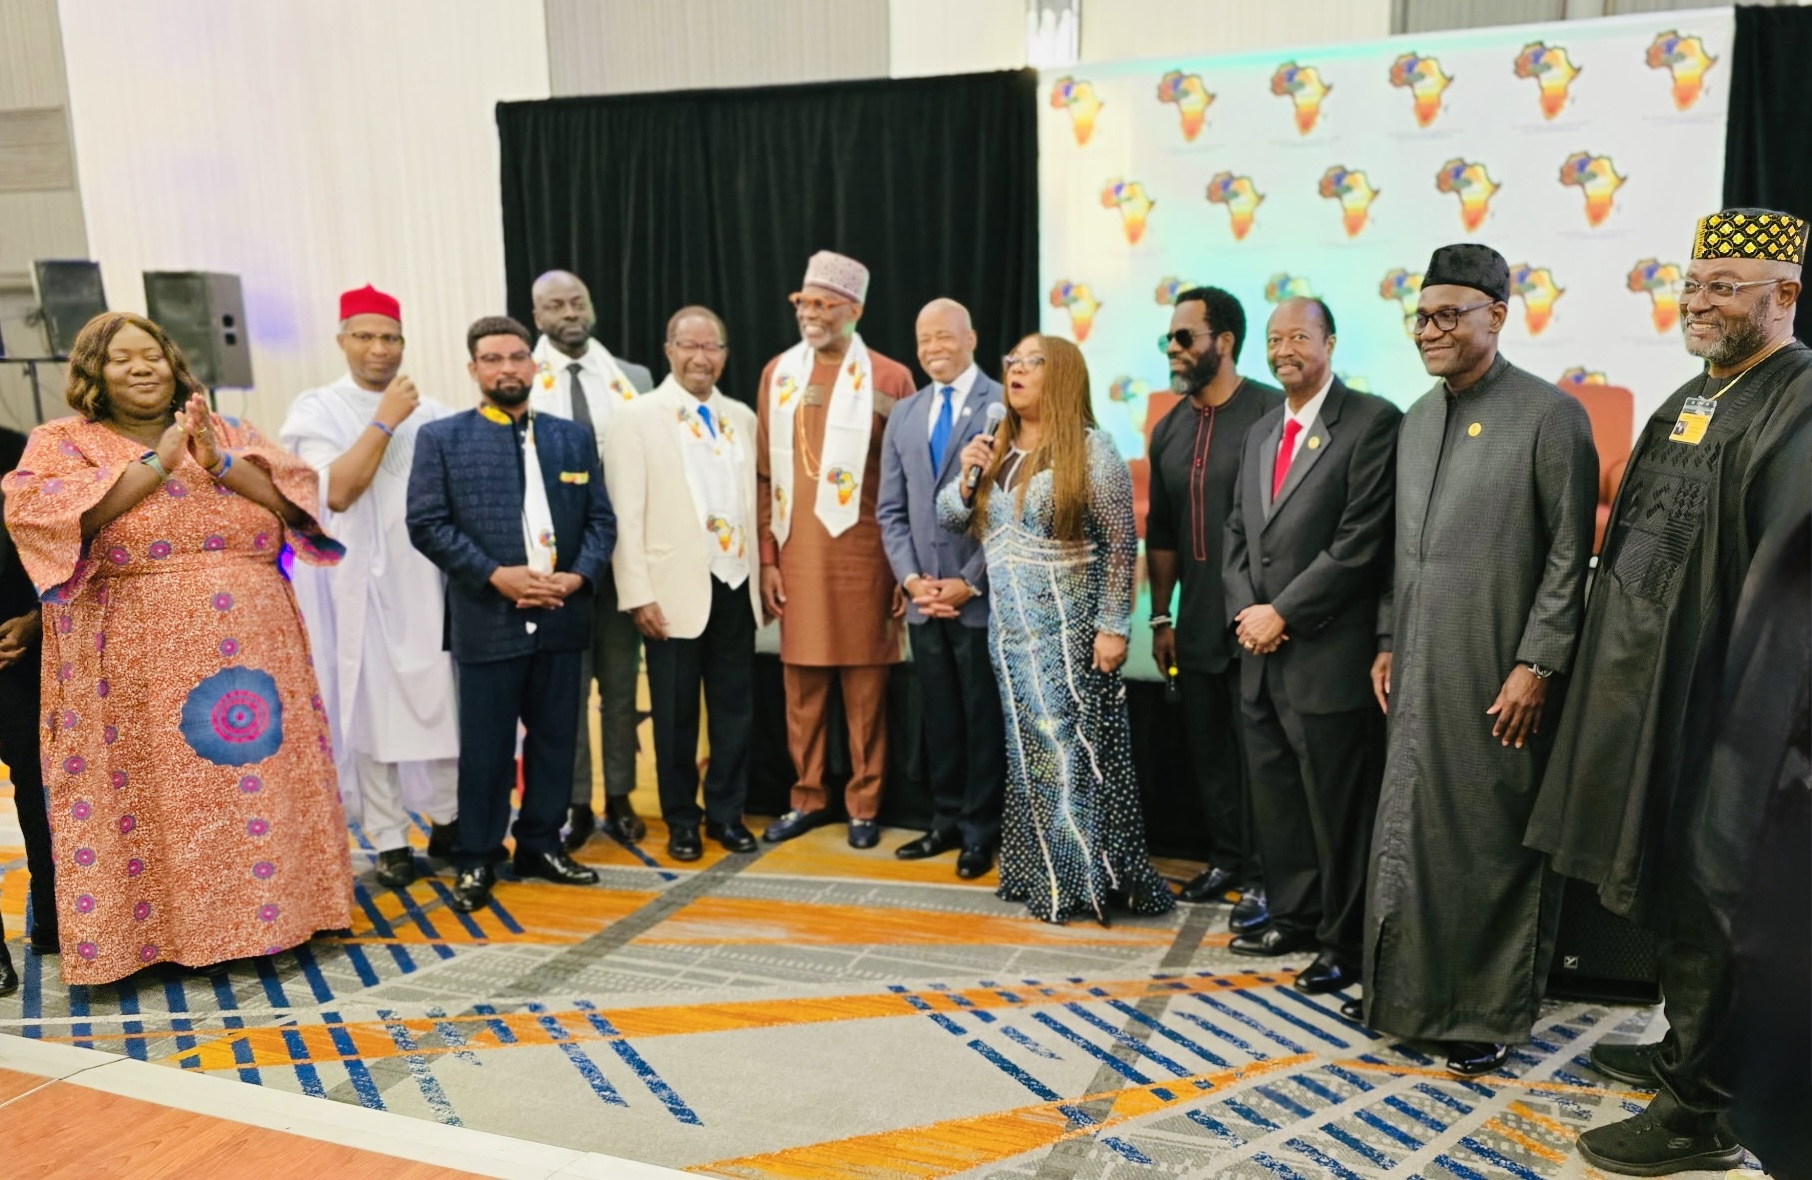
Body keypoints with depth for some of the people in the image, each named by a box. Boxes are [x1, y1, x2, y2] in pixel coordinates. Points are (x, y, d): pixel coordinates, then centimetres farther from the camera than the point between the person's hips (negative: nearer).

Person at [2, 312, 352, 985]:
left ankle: (265, 911, 20)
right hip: (138, 671, -2)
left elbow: (302, 497, 2)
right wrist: (156, 464, -16)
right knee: (152, 807, 1)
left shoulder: (231, 434, 13)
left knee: (260, 793, 7)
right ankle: (154, 930, 14)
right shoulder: (64, 443, 4)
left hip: (251, 653, 3)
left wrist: (222, 465, -13)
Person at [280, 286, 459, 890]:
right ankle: (388, 840, 15)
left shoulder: (430, 413, 5)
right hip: (360, 581, -2)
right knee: (370, 706, 5)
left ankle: (447, 822, 23)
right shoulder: (318, 410, -1)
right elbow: (337, 490, -15)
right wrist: (384, 421, -14)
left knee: (443, 700, 7)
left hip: (428, 577, 2)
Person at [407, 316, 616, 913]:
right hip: (487, 618, -3)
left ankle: (541, 845, 24)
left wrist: (578, 576, -9)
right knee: (485, 746, 4)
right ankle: (476, 860, 16)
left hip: (560, 616, 3)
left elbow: (601, 519, 8)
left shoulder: (573, 436, 11)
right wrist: (495, 576, -15)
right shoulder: (442, 437, 2)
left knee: (555, 738, 10)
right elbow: (427, 524, -6)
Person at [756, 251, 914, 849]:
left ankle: (864, 805, 18)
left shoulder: (890, 379, -2)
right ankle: (807, 798, 23)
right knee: (801, 684, 9)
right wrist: (767, 558, 4)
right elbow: (765, 474, 9)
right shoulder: (778, 373, 8)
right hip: (797, 554, 3)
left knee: (864, 686, 5)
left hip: (862, 554, -3)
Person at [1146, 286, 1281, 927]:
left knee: (1256, 753, 0)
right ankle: (1226, 859, 30)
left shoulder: (1272, 412, -9)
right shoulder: (1168, 430, 11)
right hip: (1196, 627, 7)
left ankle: (1262, 877, 12)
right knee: (1207, 749, 14)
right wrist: (1160, 618, 14)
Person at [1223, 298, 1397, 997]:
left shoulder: (1371, 422, -9)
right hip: (1261, 655, 7)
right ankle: (1294, 919, 32)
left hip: (1328, 656, -7)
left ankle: (1346, 943, 18)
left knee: (1337, 805, 3)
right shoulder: (1261, 433, 16)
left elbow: (1362, 540, -16)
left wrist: (1283, 613, -13)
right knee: (1274, 800, 16)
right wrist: (1245, 611, 0)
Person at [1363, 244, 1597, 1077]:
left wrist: (1535, 665, -15)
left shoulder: (1548, 415, -9)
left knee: (1495, 840, 4)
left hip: (1500, 676, -6)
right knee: (1411, 832, 12)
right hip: (1419, 671, 6)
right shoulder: (1415, 420, 12)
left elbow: (1570, 554, -11)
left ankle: (1493, 1011, 19)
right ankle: (1411, 987, 27)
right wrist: (1387, 642, 11)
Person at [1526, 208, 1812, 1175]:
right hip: (1648, 680, 9)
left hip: (1714, 696, -9)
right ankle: (1684, 1050, 38)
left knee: (1701, 902, 2)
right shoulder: (1696, 398, 14)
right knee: (1666, 885, 20)